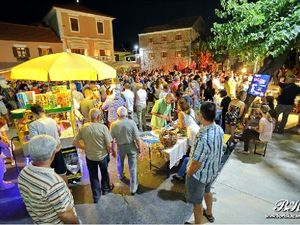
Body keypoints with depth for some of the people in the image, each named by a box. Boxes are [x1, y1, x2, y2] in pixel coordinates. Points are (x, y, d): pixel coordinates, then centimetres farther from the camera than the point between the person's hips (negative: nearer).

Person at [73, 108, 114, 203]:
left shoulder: (83, 128, -13)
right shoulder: (103, 127, -23)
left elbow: (75, 142, -7)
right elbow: (109, 145, -21)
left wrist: (85, 148, 6)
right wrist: (109, 152, 0)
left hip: (90, 156, 2)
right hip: (103, 155, -2)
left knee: (93, 176, 21)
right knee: (104, 173, 25)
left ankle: (96, 196, 36)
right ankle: (106, 189, 48)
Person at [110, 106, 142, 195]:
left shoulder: (113, 124, -14)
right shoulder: (131, 122, -19)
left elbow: (112, 139, -6)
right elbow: (137, 138, -16)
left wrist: (113, 150, 9)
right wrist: (140, 148, -2)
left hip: (121, 147, 2)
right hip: (131, 146, -2)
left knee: (120, 162, 30)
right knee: (133, 167, 10)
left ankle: (120, 176, 57)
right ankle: (133, 188, 19)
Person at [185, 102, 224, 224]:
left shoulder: (203, 138, -39)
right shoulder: (219, 129, -12)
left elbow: (196, 163, -27)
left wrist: (188, 174, -9)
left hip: (199, 175, -8)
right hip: (212, 171, 9)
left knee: (197, 202, 17)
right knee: (207, 191, 34)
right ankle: (209, 213, 60)